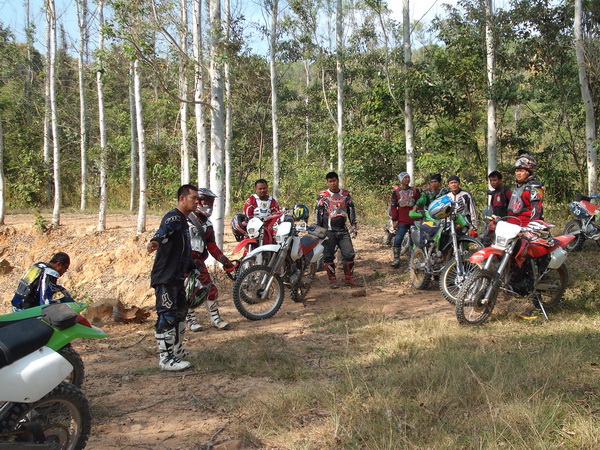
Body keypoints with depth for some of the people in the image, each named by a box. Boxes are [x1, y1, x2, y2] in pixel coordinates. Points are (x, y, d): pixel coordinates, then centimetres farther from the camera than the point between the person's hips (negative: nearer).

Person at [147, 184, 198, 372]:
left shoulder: (183, 220, 18)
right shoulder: (173, 217, -13)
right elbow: (164, 229, -37)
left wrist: (189, 267, 45)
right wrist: (155, 240, -58)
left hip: (177, 277, 11)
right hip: (165, 277, -11)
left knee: (180, 313, 19)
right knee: (167, 316, -9)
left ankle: (177, 350, 32)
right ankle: (166, 359, -5)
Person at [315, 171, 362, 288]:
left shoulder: (346, 194, 10)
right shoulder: (323, 195, 0)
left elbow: (351, 209, 15)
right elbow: (318, 213, -1)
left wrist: (353, 225, 8)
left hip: (343, 230, 3)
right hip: (329, 231, -3)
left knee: (349, 254, 3)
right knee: (328, 256, -1)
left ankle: (349, 278, 14)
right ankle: (332, 280, 10)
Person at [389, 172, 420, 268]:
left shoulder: (415, 190, 8)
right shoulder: (396, 192, 7)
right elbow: (393, 206, 5)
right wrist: (394, 220, -1)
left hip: (414, 220, 1)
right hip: (402, 221, -1)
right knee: (397, 240, -8)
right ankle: (396, 259, -1)